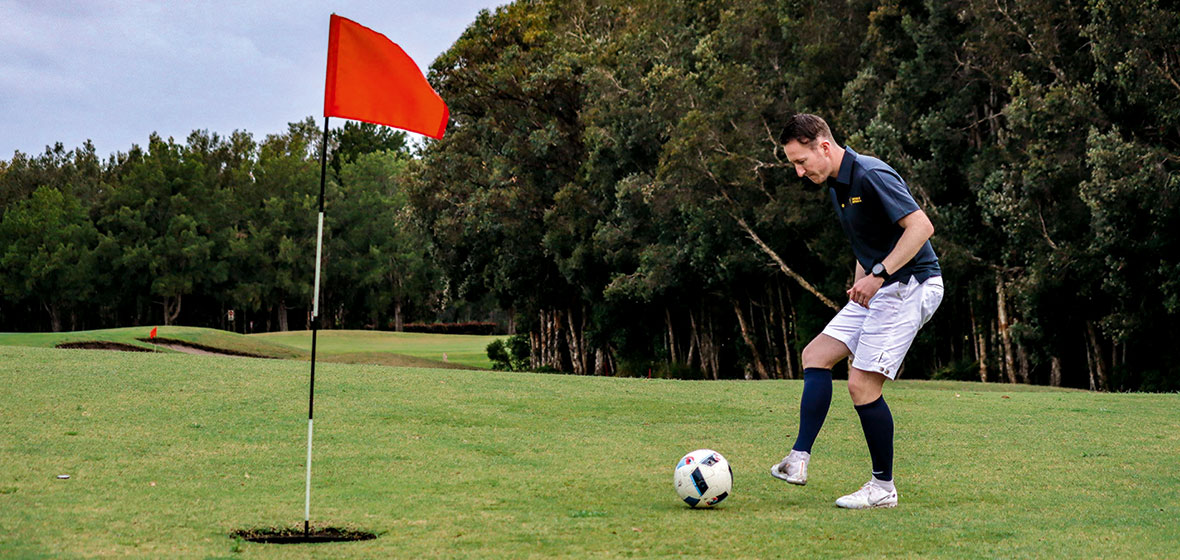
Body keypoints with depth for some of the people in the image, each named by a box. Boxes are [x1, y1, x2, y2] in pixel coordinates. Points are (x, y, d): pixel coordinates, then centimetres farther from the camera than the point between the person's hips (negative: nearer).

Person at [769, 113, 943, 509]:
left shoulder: (871, 176, -19)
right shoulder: (836, 184, 11)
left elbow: (921, 226, -26)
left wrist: (878, 274, -27)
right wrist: (860, 280, 11)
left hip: (909, 287, -10)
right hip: (879, 290, 10)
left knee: (863, 384, -10)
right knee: (815, 355, 4)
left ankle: (883, 488, 3)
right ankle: (799, 460, -3)